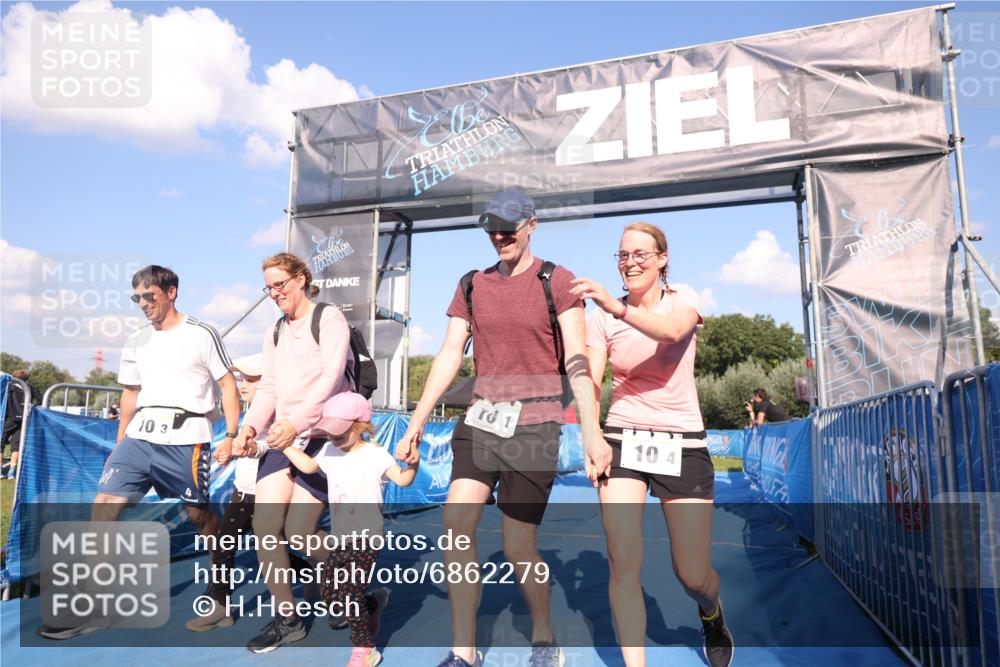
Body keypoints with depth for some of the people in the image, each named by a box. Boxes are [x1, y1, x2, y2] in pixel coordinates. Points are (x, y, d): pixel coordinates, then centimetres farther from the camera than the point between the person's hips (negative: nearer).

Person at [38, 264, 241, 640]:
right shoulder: (135, 342, 14)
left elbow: (228, 385, -2)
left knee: (200, 516, 4)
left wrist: (232, 435, -8)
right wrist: (119, 443, 20)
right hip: (139, 436, 5)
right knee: (104, 504, -6)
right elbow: (130, 394, 22)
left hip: (185, 438, -5)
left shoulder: (201, 335, -3)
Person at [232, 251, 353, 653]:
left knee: (297, 533, -9)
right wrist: (250, 427, -7)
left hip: (322, 435, -6)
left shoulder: (329, 319, -3)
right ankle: (287, 619, 12)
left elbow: (329, 379, -16)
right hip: (282, 437, 6)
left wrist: (295, 422, -29)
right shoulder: (275, 333, 18)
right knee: (264, 525, -6)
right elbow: (268, 389, 11)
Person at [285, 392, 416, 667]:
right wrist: (284, 445, 18)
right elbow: (308, 466, 24)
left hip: (365, 540, -7)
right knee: (330, 597, 10)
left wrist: (413, 462, -43)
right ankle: (375, 602, 37)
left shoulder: (374, 454, -14)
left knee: (348, 595, -12)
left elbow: (403, 479, -24)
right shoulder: (330, 451, 6)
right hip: (340, 540, 7)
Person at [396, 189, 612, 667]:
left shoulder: (556, 282, -3)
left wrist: (592, 433, -19)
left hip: (534, 424, -4)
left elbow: (577, 359, -9)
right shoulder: (472, 286, 10)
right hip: (481, 418, 4)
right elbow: (449, 355, 7)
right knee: (456, 520, -12)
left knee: (518, 549, 1)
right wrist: (416, 424, 2)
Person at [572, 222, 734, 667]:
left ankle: (712, 612, 42)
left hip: (682, 443, -1)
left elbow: (672, 331, -26)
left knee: (693, 577, 5)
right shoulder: (602, 317, 3)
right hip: (623, 441, 1)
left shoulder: (682, 299, -1)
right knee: (623, 563, -11)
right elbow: (591, 384, -6)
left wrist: (617, 308, -42)